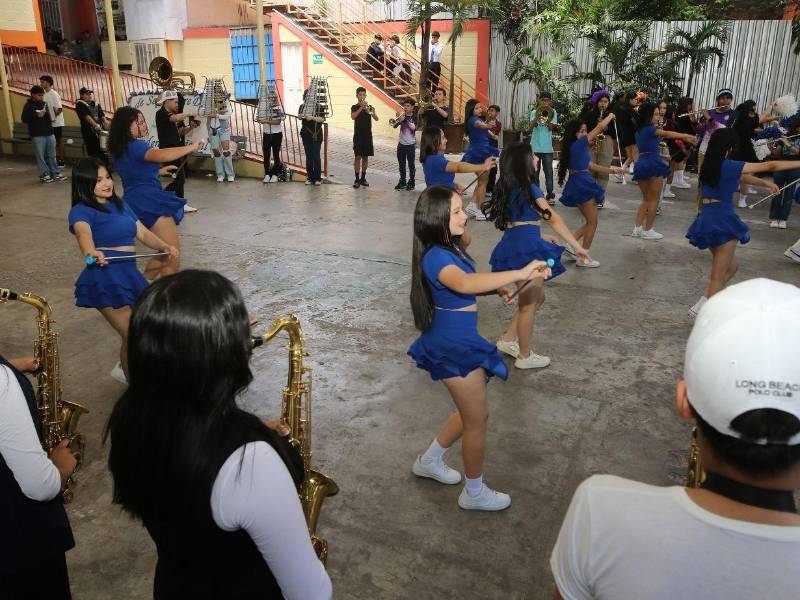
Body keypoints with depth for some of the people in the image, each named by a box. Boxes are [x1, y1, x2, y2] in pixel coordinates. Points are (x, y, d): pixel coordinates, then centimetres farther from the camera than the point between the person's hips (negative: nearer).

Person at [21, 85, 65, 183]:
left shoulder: (44, 103, 12)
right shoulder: (28, 105, -4)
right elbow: (24, 119, -11)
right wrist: (37, 115, -20)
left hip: (49, 133, 5)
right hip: (37, 135, -5)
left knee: (52, 155, 9)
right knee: (41, 156, 0)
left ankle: (55, 173, 14)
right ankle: (44, 175, 5)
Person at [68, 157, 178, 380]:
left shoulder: (120, 204, 17)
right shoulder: (81, 211, -5)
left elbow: (142, 232, 14)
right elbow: (83, 233, -27)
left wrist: (165, 247, -5)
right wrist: (91, 252, -50)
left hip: (129, 273, 8)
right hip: (104, 278, -8)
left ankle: (124, 368, 43)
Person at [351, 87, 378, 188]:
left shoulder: (369, 107, 9)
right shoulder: (354, 107, 3)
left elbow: (376, 118, -6)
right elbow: (353, 117, -18)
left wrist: (370, 110, -22)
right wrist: (361, 107, -23)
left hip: (368, 135, 3)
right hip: (358, 135, -3)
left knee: (365, 157, 6)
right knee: (358, 157, -7)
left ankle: (363, 178, 15)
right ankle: (357, 179, -7)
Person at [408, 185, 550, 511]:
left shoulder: (449, 248, 7)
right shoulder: (435, 257, -25)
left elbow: (467, 283, 22)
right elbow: (463, 283, -45)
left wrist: (497, 288, 4)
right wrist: (520, 274, -49)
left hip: (460, 341, 10)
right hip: (453, 347, -10)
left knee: (471, 412, 23)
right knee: (477, 421, 6)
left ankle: (429, 461, 42)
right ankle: (475, 493, 27)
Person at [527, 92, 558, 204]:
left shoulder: (552, 112, 6)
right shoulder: (534, 112, 4)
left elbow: (551, 127, -6)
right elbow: (531, 126, -11)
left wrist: (547, 117, -18)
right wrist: (538, 116, -26)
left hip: (547, 147, 0)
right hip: (535, 146, 1)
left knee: (548, 171, -2)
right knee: (535, 171, 6)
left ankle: (550, 195, 0)